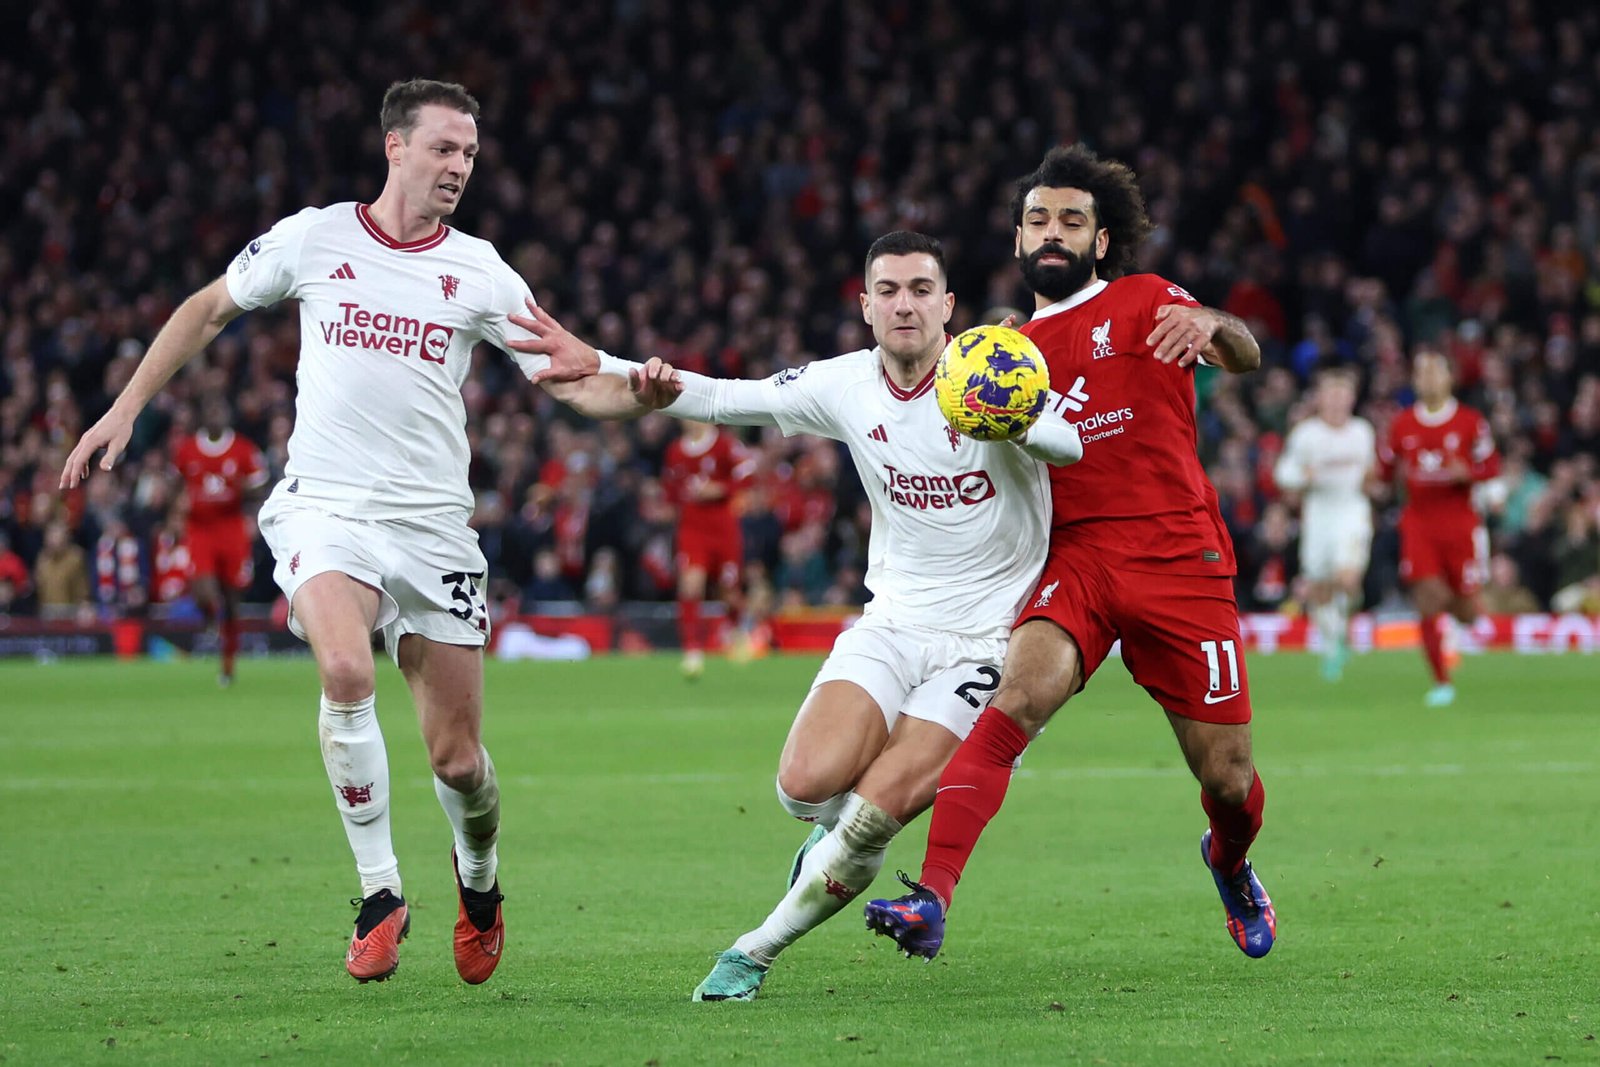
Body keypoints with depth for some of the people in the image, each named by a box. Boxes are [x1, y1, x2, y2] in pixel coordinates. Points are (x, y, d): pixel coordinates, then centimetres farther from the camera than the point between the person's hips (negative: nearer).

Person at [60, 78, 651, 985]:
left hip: (435, 524, 1)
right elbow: (207, 311, 17)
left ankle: (479, 877, 35)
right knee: (346, 671, -31)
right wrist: (125, 411, 15)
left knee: (457, 755, 0)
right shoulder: (312, 239, 2)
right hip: (326, 509, -1)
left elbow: (571, 382, 2)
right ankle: (380, 894, -16)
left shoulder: (481, 272, 4)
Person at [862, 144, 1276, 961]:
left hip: (1182, 562, -2)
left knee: (1227, 780, 2)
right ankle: (931, 901, -39)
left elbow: (1244, 357, -14)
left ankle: (1230, 865, 40)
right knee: (1014, 701, -28)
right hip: (1077, 559, 2)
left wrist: (1212, 325, -37)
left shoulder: (1142, 303, 5)